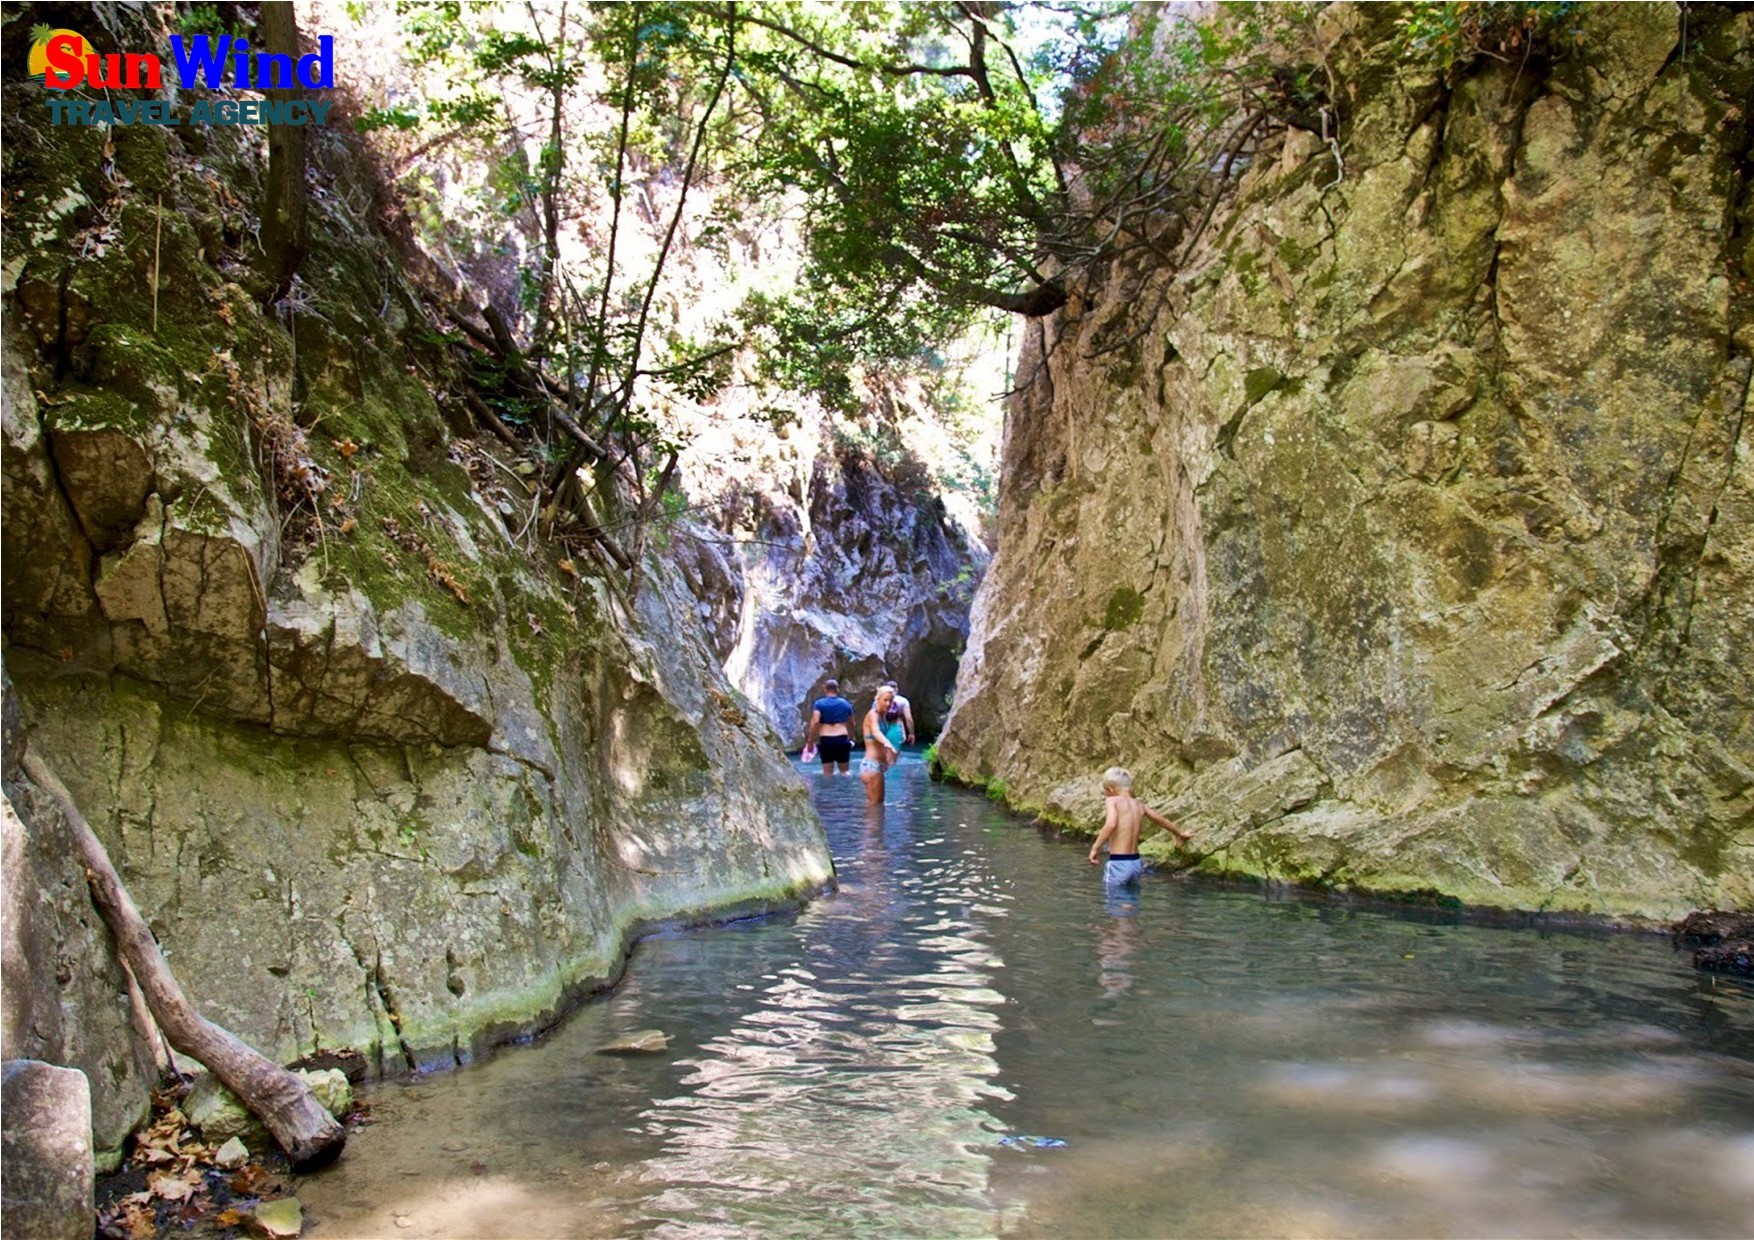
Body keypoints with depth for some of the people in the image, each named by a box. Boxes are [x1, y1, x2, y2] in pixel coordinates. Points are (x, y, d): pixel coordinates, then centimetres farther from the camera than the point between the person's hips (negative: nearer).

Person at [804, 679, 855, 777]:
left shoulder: (819, 703, 0)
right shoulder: (845, 703, 10)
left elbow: (815, 722, -14)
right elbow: (851, 723, 21)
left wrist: (810, 741, -9)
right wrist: (851, 737, 39)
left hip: (826, 740, -1)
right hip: (842, 739, 1)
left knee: (827, 772, 6)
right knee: (844, 771, 14)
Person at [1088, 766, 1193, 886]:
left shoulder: (1113, 801, -8)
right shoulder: (1139, 804, 11)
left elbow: (1111, 824, -26)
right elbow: (1162, 820, 26)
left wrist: (1095, 847, -20)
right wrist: (1180, 833, 42)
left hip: (1118, 863, -7)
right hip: (1135, 863, 7)